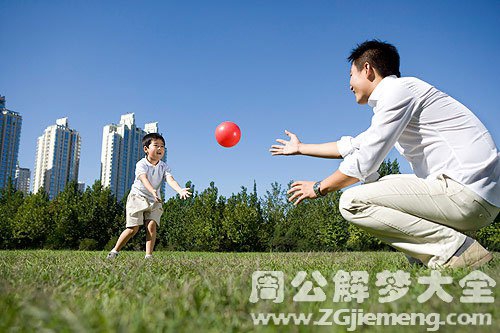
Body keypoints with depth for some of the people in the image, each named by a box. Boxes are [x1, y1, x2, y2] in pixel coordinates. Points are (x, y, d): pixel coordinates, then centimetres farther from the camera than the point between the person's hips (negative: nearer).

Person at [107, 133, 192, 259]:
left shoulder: (164, 167, -4)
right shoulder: (141, 164, -14)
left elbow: (170, 180, -22)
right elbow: (144, 179, -32)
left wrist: (180, 190, -43)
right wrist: (152, 191, -53)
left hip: (154, 200, 3)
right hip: (138, 197, -3)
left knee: (151, 225, -16)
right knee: (133, 228, -7)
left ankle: (149, 255, -11)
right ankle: (115, 251, 10)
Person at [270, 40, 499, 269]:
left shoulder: (398, 89, -7)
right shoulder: (390, 97, 23)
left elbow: (365, 160, -13)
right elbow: (353, 146, 32)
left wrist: (319, 188, 2)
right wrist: (300, 148, 42)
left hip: (467, 190, -10)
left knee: (352, 202, -13)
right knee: (373, 189, 22)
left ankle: (458, 251, -13)